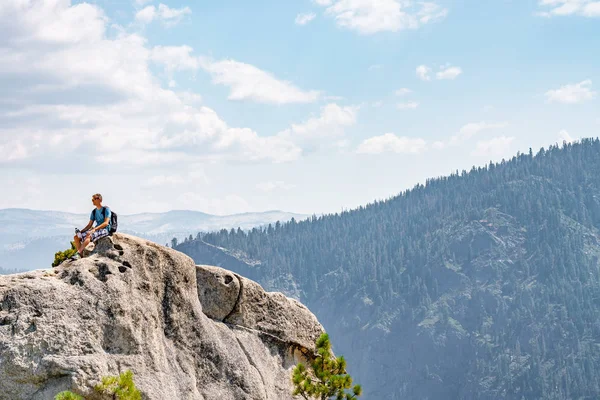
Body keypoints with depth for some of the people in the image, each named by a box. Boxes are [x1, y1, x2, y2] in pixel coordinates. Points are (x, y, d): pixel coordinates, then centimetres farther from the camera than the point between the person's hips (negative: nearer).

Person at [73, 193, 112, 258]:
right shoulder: (94, 212, 17)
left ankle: (78, 253, -44)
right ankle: (81, 255, -16)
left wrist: (94, 229, -25)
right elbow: (89, 225, 17)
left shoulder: (106, 209, -4)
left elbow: (106, 223, -15)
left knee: (88, 236, -37)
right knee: (76, 237, -7)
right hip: (96, 230, 8)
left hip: (105, 230, -8)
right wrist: (81, 231, -1)